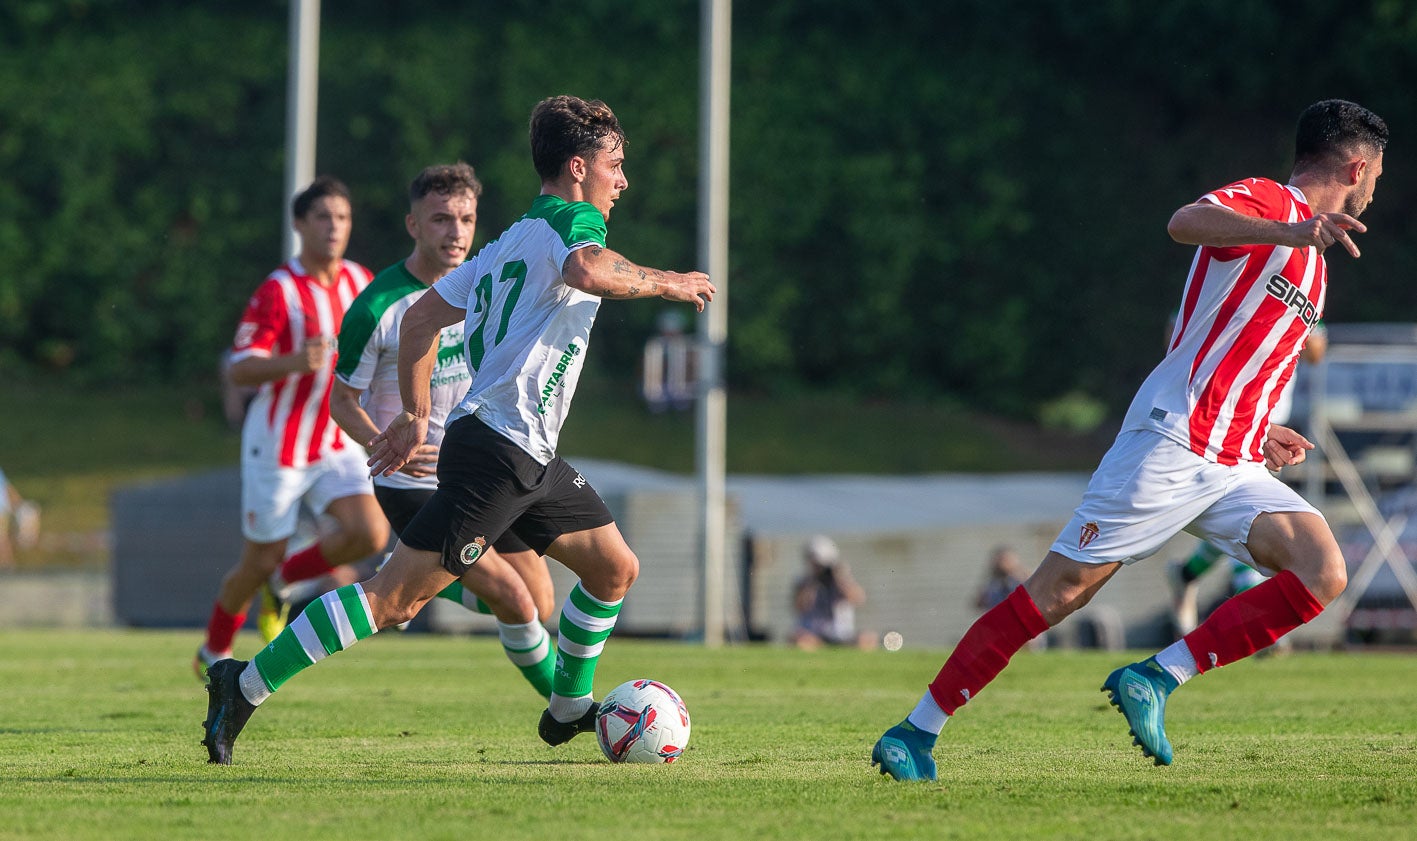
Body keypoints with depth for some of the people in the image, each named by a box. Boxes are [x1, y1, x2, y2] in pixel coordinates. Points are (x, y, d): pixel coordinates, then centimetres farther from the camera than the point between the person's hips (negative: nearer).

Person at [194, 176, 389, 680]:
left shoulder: (361, 282, 3)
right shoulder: (278, 292, -16)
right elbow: (239, 370, -21)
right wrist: (293, 363, -38)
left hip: (338, 444, 5)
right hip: (278, 447, -5)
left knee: (370, 534, -16)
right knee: (260, 562, 2)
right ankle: (213, 653, 28)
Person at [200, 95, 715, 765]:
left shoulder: (510, 241, 22)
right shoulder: (573, 221, -5)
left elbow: (421, 318, 22)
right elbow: (588, 271, -31)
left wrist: (416, 416, 25)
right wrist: (665, 282, -15)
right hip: (498, 450, -10)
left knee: (616, 569, 18)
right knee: (397, 595, -13)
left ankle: (569, 710, 29)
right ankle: (246, 685, -13)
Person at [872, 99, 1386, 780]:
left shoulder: (1310, 262, 24)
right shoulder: (1266, 202, -3)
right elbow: (1184, 222, -28)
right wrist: (1293, 233, -40)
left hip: (1233, 468, 8)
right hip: (1171, 444, -8)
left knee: (1323, 575, -14)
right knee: (1059, 590, -9)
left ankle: (1155, 679, -12)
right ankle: (915, 733, 1)